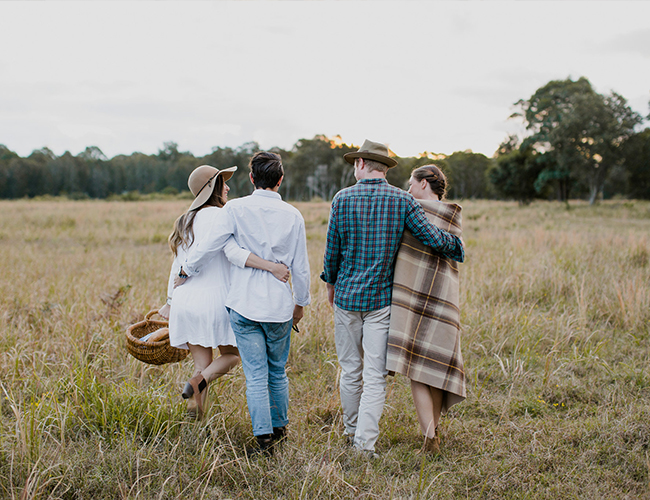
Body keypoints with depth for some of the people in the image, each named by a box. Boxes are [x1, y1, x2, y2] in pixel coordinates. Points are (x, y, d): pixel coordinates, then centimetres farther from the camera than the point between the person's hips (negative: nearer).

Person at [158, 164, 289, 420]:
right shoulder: (216, 216, -9)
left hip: (185, 300, 7)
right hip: (214, 296, -7)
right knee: (232, 354, 13)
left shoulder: (186, 221, 15)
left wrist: (170, 303, 25)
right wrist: (271, 266, -29)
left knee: (202, 365, 12)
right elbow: (233, 252, -24)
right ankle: (200, 380, -13)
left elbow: (177, 266, 19)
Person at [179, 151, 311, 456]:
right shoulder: (293, 216, 1)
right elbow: (300, 267, 6)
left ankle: (264, 437, 1)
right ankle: (279, 428, 31)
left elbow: (209, 246, -6)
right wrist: (301, 303, 19)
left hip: (244, 304, -2)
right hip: (279, 305, 2)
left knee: (255, 375, 2)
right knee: (278, 372, 18)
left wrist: (187, 270, 14)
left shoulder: (236, 209, -6)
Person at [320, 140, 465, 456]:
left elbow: (332, 249, 2)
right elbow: (433, 238, -9)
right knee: (375, 376, 0)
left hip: (346, 296, 1)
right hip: (382, 299, -1)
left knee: (351, 371, 14)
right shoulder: (402, 201, -4)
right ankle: (365, 444, -6)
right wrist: (456, 248, 13)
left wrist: (330, 283, 19)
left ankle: (352, 432, 30)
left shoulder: (343, 199, -3)